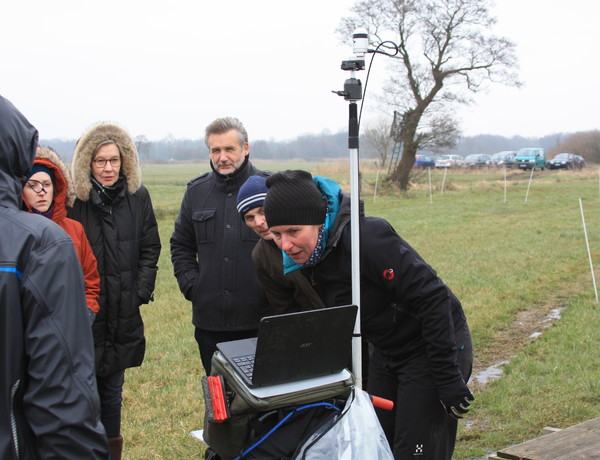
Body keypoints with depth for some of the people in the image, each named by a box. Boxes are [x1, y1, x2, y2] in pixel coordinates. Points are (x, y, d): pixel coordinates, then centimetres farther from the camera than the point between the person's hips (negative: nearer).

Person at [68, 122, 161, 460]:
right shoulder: (76, 198, -6)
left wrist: (142, 291, -1)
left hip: (123, 313, 3)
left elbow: (150, 249, 7)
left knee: (113, 386, 13)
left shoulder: (138, 197, 3)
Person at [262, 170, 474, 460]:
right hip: (386, 354, 8)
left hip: (432, 347, -8)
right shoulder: (309, 257, -3)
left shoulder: (367, 237, -29)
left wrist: (448, 379, -26)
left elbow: (432, 299, -28)